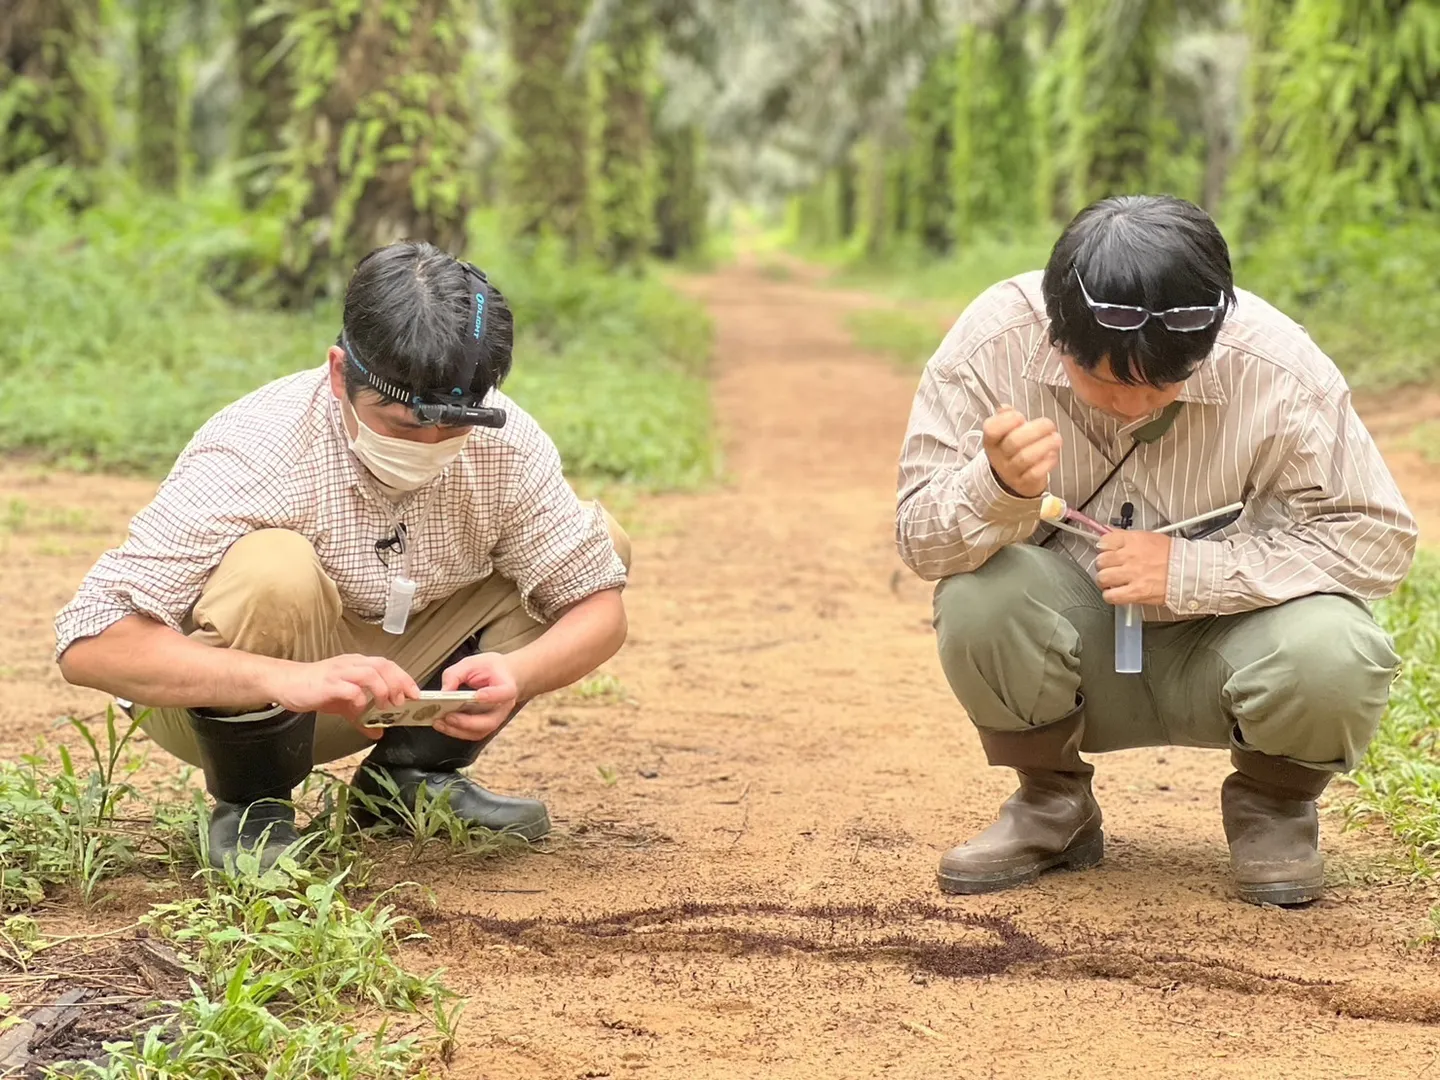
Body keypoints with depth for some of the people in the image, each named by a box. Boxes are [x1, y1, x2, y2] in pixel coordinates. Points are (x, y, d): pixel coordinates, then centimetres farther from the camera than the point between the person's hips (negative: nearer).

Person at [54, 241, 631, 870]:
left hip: (389, 690, 5)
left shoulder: (506, 445, -18)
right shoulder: (252, 455, -32)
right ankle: (250, 809, -10)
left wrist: (516, 673, -33)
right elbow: (87, 644, -37)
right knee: (272, 569, -37)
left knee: (602, 539, -7)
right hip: (222, 697, -5)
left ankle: (409, 776, 6)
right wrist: (293, 680, -50)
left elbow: (599, 607, -9)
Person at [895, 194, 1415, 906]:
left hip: (1221, 644, -1)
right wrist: (999, 487, -41)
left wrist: (1187, 570, -27)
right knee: (979, 595, -30)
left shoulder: (1279, 369, -22)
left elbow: (1378, 536, -16)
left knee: (1331, 658, -33)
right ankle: (1052, 805, 1)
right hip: (1075, 654, 1)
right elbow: (919, 543, -17)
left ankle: (1271, 803, 5)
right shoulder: (993, 341, -20)